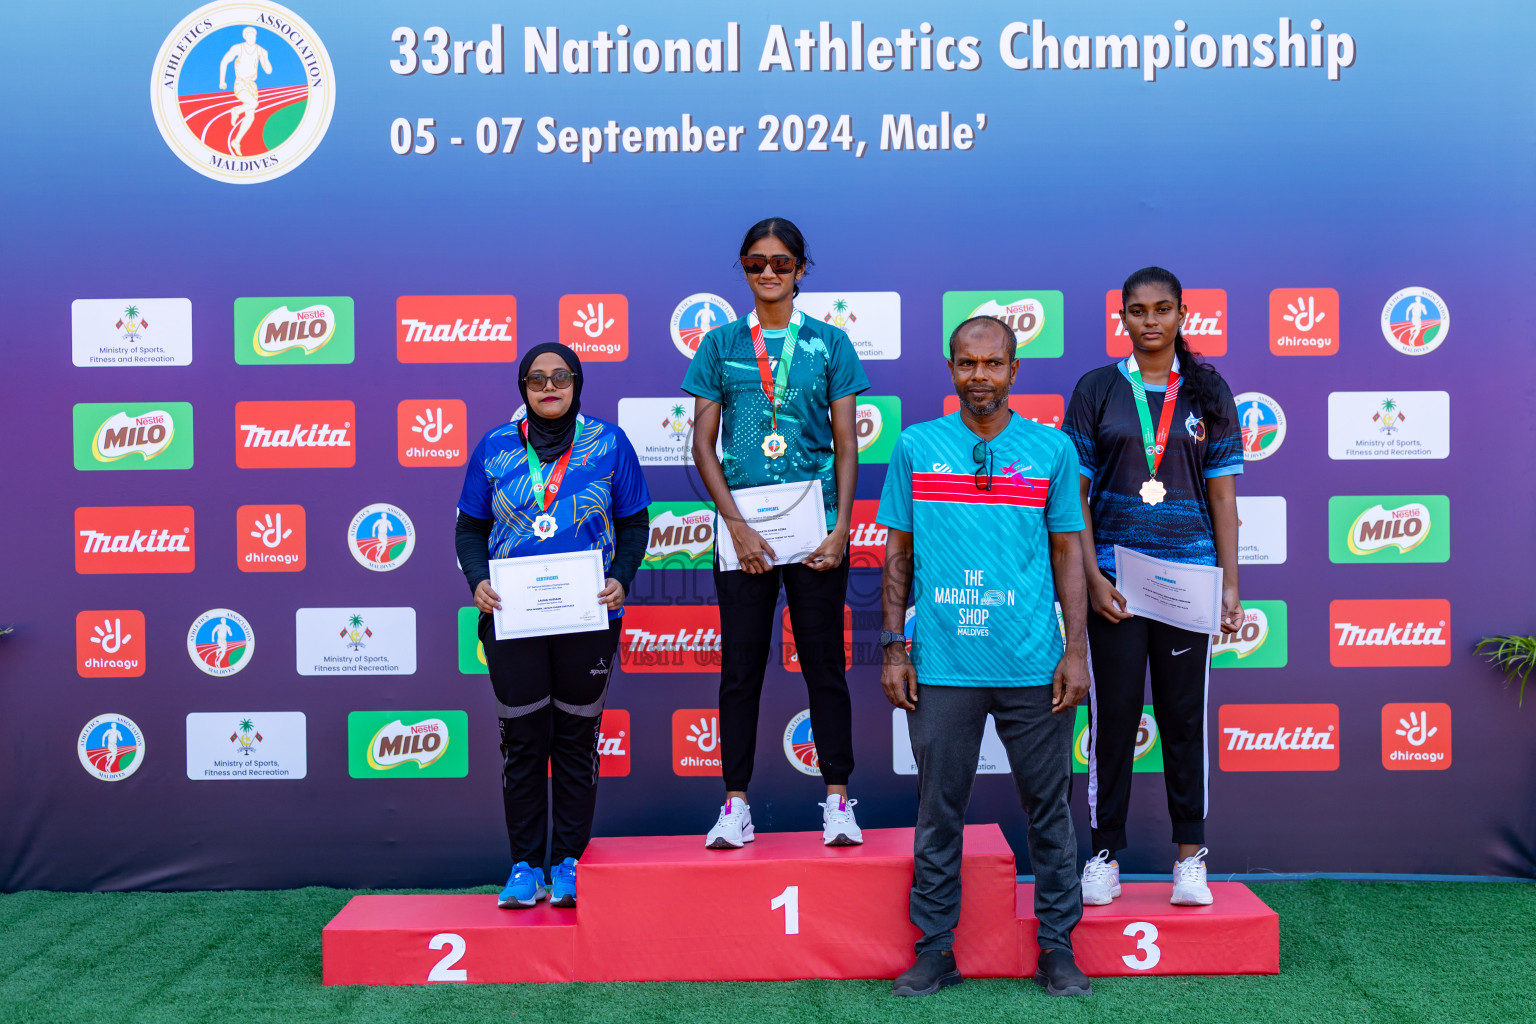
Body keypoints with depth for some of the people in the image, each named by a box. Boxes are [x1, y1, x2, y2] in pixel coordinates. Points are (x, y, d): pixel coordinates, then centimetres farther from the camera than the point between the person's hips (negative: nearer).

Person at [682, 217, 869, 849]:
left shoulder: (829, 343, 7)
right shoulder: (720, 345, 8)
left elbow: (846, 443, 5)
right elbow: (703, 443, 4)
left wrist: (841, 526, -6)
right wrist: (737, 526, -6)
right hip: (743, 526, 1)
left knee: (825, 665, 4)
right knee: (740, 667, 4)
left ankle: (837, 801, 13)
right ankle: (736, 805, 13)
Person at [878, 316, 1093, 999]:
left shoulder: (1052, 449, 6)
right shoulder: (915, 447, 5)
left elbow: (1068, 553, 8)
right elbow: (898, 554, 8)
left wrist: (1076, 650, 1)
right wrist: (894, 649, 1)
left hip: (1033, 664, 0)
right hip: (941, 665, 0)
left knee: (1048, 808, 9)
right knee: (938, 813, 7)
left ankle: (1058, 949, 23)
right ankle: (935, 950, 20)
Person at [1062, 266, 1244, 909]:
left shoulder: (1208, 393, 8)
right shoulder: (1097, 389, 4)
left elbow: (1222, 494, 7)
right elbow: (1076, 493, 1)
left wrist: (1230, 585, 1)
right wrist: (1092, 577, -9)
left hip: (1187, 576, 1)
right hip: (1114, 576, -1)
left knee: (1185, 715, 6)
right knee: (1112, 713, 3)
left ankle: (1190, 856, 17)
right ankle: (1105, 854, 14)